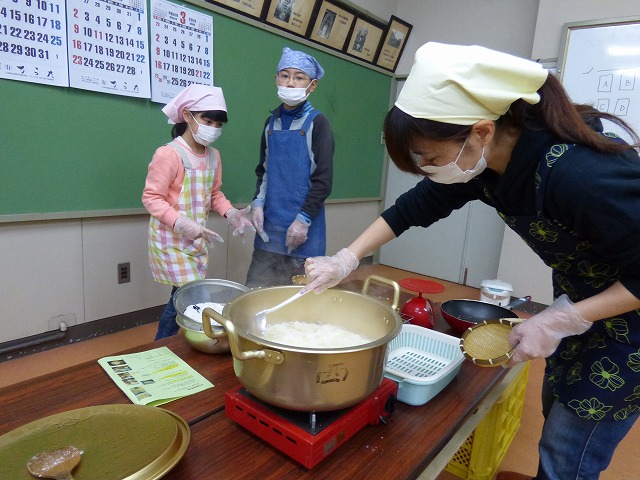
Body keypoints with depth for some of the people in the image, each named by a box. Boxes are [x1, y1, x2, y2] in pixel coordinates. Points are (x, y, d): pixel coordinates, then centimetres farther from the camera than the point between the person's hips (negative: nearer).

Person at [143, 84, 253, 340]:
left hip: (197, 240, 7)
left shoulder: (213, 156, 6)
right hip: (170, 239, -7)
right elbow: (152, 197, -17)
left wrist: (230, 213, -5)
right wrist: (181, 223, -31)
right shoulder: (168, 154, -17)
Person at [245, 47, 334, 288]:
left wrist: (303, 219, -13)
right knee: (256, 290, 10)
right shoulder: (271, 122, 11)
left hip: (302, 227, -5)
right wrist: (257, 204, 3)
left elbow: (323, 180, -8)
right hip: (270, 225, 5)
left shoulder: (317, 123, -5)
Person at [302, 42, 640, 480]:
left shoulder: (580, 174, -38)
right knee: (557, 413, 26)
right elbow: (415, 207, -5)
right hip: (575, 301, 7)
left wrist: (560, 320, -26)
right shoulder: (485, 158, -15)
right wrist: (346, 260, -7)